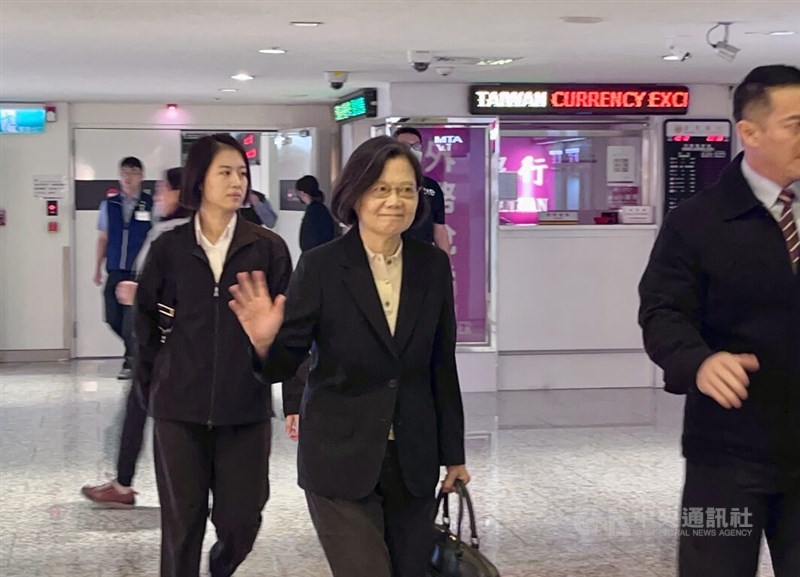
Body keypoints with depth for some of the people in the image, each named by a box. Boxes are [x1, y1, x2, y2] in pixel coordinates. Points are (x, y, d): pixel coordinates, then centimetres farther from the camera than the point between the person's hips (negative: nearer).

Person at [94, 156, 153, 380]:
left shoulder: (151, 205, 0)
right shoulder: (109, 205, 9)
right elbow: (103, 237, 14)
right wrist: (98, 267, 12)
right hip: (115, 271, 4)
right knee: (113, 318, 4)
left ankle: (131, 363, 5)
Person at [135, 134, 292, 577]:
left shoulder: (268, 248, 0)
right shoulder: (169, 248, 3)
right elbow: (145, 322, 9)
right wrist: (151, 387, 4)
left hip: (246, 408, 0)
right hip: (179, 408, 0)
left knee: (241, 523, 5)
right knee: (182, 524, 5)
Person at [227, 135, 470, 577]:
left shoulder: (433, 266, 2)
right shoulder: (321, 266, -8)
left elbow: (442, 366, 8)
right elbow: (285, 363, -8)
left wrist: (453, 453, 12)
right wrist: (265, 343, -31)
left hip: (413, 458, 4)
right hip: (341, 458, -4)